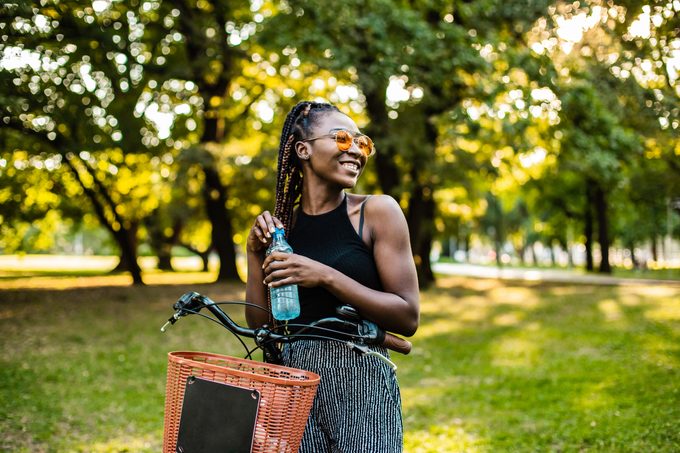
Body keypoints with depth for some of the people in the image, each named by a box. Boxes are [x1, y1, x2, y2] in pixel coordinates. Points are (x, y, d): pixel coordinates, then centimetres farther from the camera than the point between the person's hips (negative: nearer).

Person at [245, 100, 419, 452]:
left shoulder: (377, 211, -5)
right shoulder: (282, 223, 6)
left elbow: (408, 318, -11)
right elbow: (259, 322, 8)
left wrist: (325, 276, -19)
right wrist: (255, 254, -4)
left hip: (360, 382, -3)